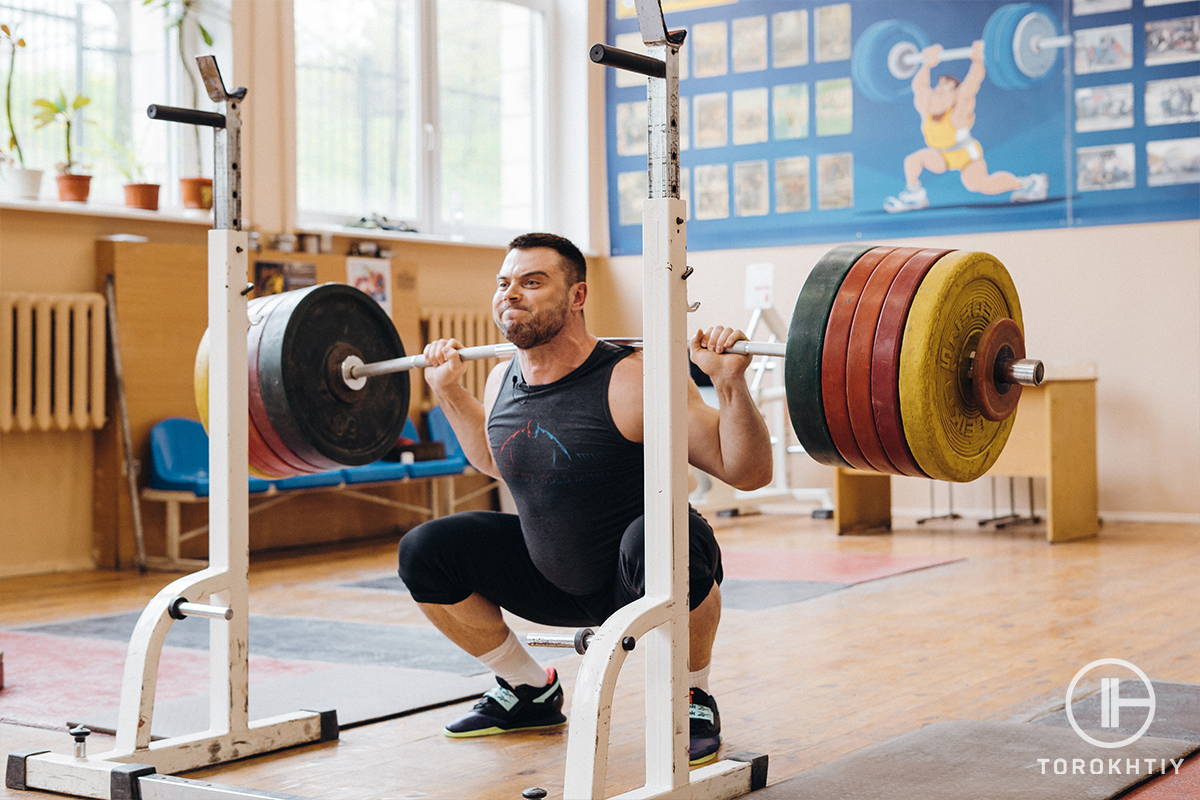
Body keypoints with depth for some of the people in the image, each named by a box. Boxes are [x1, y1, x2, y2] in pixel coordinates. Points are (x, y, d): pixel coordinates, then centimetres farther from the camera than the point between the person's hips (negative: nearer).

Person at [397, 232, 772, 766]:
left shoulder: (631, 382, -24)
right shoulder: (502, 382, -4)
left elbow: (748, 474, -23)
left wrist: (730, 383, -36)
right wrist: (448, 389, 14)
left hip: (642, 580, -6)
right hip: (554, 579, 6)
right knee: (425, 552, -4)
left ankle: (694, 702, -10)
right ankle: (531, 694, 15)